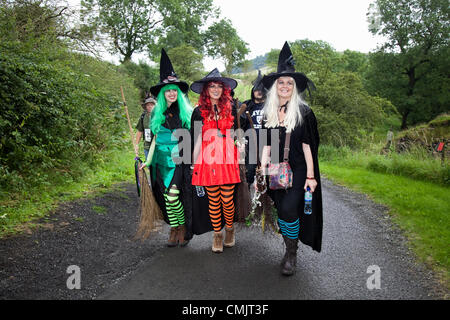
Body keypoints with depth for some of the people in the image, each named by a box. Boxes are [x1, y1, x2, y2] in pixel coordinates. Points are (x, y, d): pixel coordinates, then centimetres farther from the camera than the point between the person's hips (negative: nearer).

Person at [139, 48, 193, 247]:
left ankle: (183, 227, 9)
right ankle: (174, 229, 19)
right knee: (167, 196, 5)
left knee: (173, 195, -12)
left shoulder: (187, 112, 2)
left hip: (180, 160, -3)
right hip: (162, 159, 4)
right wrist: (148, 161, 14)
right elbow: (155, 138, 15)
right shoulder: (157, 113, 10)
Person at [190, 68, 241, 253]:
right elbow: (197, 139, 5)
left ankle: (229, 230, 24)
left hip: (228, 159, 0)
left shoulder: (230, 109, 9)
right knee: (213, 200, 4)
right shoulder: (199, 111, 6)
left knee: (227, 199, 0)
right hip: (208, 159, 0)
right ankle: (217, 234, 20)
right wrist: (194, 163, 2)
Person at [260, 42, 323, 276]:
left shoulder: (303, 112, -4)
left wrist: (310, 175, -11)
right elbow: (267, 145, 10)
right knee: (281, 211, 9)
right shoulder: (269, 113, 8)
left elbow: (307, 145, -7)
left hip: (298, 170, -4)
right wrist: (263, 169, 2)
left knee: (289, 208, -17)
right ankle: (289, 251, 28)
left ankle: (292, 254, 4)